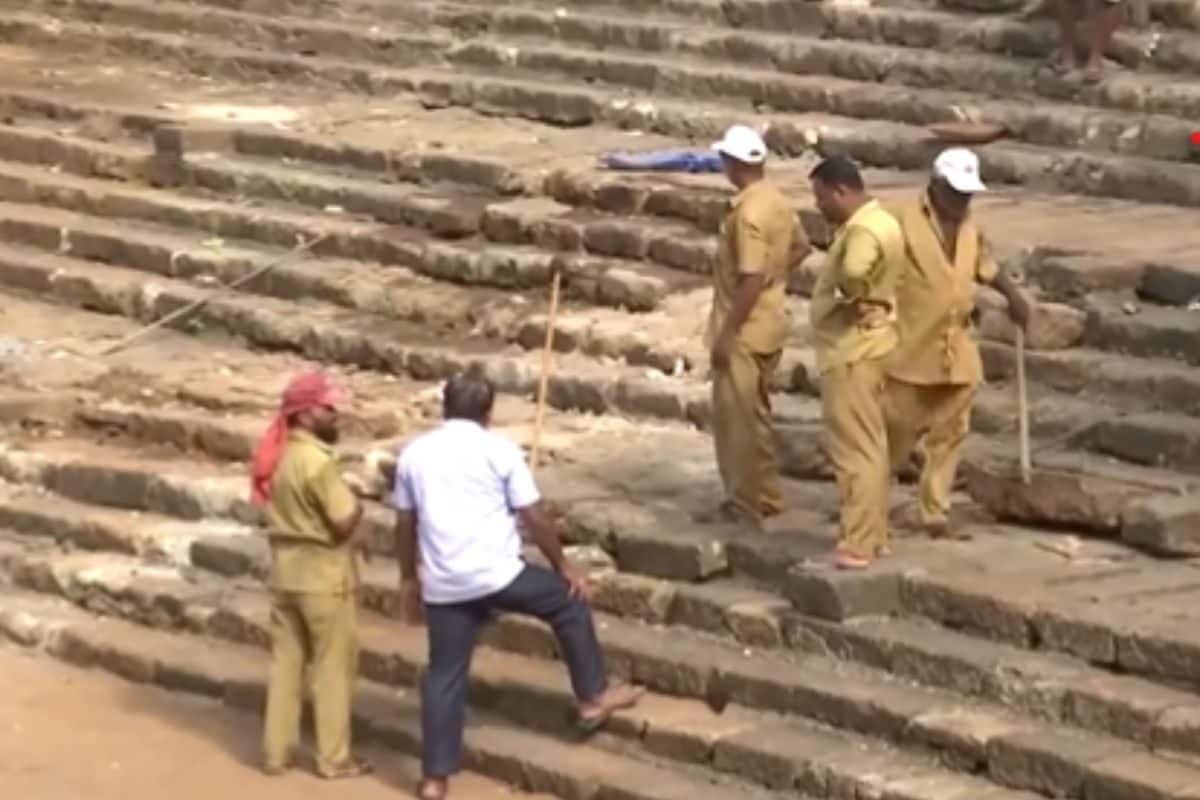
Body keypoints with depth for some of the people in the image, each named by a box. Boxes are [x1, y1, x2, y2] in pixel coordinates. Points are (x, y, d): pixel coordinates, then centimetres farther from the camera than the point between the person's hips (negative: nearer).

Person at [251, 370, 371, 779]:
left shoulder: (278, 456, 5)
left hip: (285, 571, 8)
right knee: (333, 666, 4)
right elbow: (344, 522, -21)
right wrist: (357, 506, 0)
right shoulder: (318, 461, -21)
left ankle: (276, 753, 17)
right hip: (323, 575, -7)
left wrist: (347, 538, 11)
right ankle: (334, 758, 11)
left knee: (286, 662, 13)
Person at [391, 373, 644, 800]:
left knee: (444, 674, 10)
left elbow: (405, 524, 14)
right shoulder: (498, 449, -2)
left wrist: (409, 579, 26)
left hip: (443, 585, 4)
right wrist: (563, 566, 10)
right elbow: (535, 517, -2)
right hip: (497, 573, -4)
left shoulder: (414, 453, 9)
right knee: (569, 603, 19)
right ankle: (593, 698, 24)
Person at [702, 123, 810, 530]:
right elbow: (800, 246, 21)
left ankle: (744, 507, 6)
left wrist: (726, 333, -21)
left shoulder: (749, 213, -24)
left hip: (745, 329, -10)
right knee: (753, 414, 19)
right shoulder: (777, 201, 6)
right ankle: (764, 497, 27)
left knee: (736, 418, 0)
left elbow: (751, 279, -26)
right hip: (768, 323, 10)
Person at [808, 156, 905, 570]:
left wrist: (851, 298, -22)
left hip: (852, 350, -11)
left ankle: (858, 545, -8)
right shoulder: (874, 221, 13)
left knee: (854, 448, -9)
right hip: (857, 345, 11)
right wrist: (857, 297, 4)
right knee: (868, 445, 15)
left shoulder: (863, 229, -21)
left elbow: (853, 272, -41)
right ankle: (873, 534, 22)